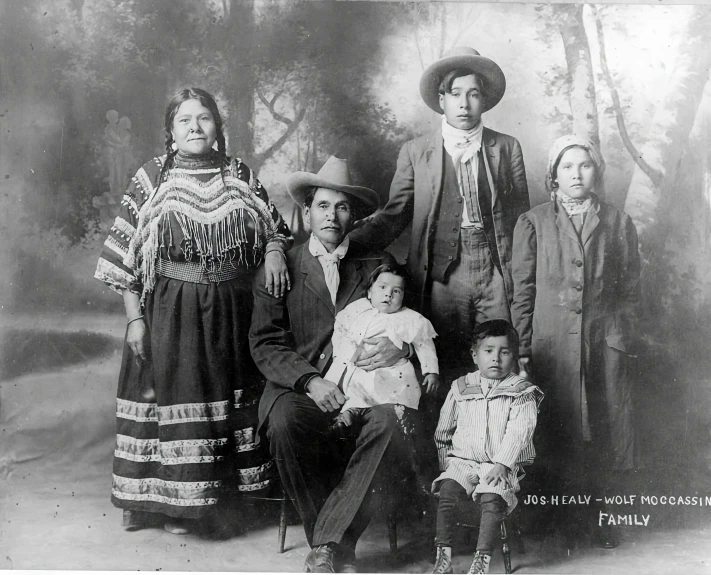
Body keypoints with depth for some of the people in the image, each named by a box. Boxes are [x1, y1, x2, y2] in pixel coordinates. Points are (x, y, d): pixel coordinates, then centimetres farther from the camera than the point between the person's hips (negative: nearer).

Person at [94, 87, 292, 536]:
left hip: (232, 309, 3)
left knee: (229, 392, 8)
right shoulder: (152, 178, -1)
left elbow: (276, 227, 16)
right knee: (173, 392, 1)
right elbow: (125, 254, -1)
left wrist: (274, 249, -8)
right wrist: (135, 318, -6)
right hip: (170, 309, -2)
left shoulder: (241, 176, 6)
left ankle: (215, 493, 25)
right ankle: (169, 499, 19)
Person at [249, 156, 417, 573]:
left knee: (392, 421, -31)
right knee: (284, 420, -33)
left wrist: (402, 346, -10)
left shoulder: (379, 264, 12)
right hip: (301, 387, 0)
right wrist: (311, 381, -16)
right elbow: (265, 343, 1)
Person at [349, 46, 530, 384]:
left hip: (495, 276, 1)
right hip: (440, 277, 0)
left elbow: (521, 217, 11)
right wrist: (347, 243, -8)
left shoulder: (507, 148, 10)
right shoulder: (415, 152, 9)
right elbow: (394, 216, 7)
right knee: (447, 373, 1)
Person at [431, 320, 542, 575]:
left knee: (493, 498, -29)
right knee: (447, 490, -24)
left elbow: (518, 432, -10)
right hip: (462, 460, 2)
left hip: (501, 465, -2)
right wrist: (445, 460, 7)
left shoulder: (522, 392, 2)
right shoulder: (460, 388, 11)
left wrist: (502, 464, -21)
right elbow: (443, 430, 17)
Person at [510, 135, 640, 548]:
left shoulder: (619, 224, 10)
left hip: (605, 342, 1)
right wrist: (523, 349, -3)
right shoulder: (533, 223, 7)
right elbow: (522, 291, 4)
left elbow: (630, 290, 10)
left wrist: (622, 339, -1)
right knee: (558, 431, 2)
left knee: (604, 428, 3)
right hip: (551, 342, -1)